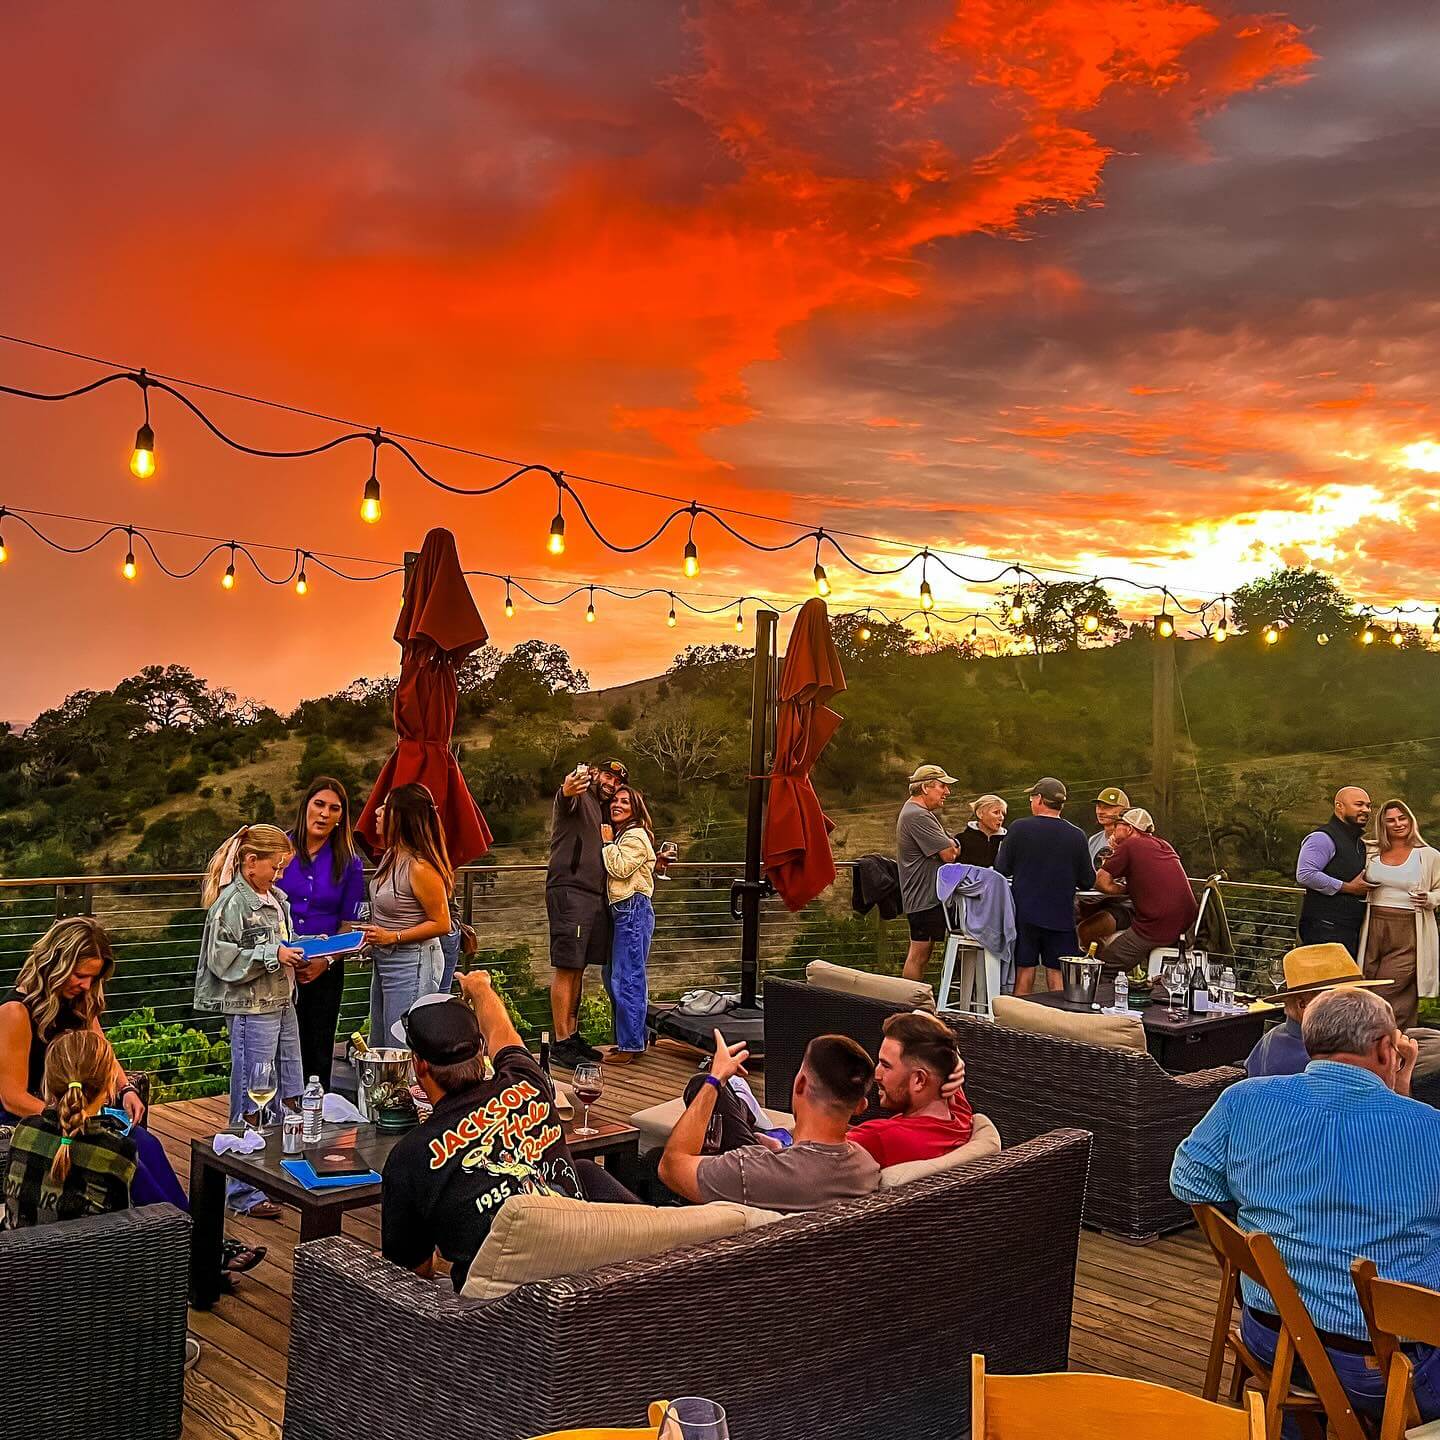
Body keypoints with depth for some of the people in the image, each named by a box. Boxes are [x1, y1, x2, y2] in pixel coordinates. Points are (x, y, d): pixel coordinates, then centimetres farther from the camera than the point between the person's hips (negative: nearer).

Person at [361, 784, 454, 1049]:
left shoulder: (420, 867, -22)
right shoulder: (392, 855, 6)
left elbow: (441, 924, -19)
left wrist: (392, 937, -21)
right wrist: (373, 934, 4)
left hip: (412, 964, -10)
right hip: (384, 961, 10)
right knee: (379, 1049, 18)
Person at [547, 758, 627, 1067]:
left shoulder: (601, 810, 24)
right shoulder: (579, 797, -3)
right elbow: (565, 797, -29)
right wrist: (567, 789, -53)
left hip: (594, 896, 9)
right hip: (569, 891, -9)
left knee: (578, 968, 11)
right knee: (566, 967, -8)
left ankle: (572, 1036, 17)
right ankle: (560, 1043, -6)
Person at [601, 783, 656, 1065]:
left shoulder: (636, 836, -9)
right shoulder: (619, 835, 21)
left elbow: (620, 869, -19)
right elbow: (612, 873, 16)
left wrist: (608, 843, -8)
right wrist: (608, 843, 7)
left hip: (633, 910, -11)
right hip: (619, 911, 11)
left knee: (627, 979, -9)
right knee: (614, 978, 13)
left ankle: (630, 1045, -5)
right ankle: (630, 1039, 22)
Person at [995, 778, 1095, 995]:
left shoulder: (1019, 828, -8)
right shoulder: (1076, 835, -4)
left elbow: (1001, 869, -4)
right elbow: (1088, 882, 1)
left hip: (1024, 914, 0)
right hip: (1061, 916, 1)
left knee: (1024, 973, 9)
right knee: (1058, 976, 6)